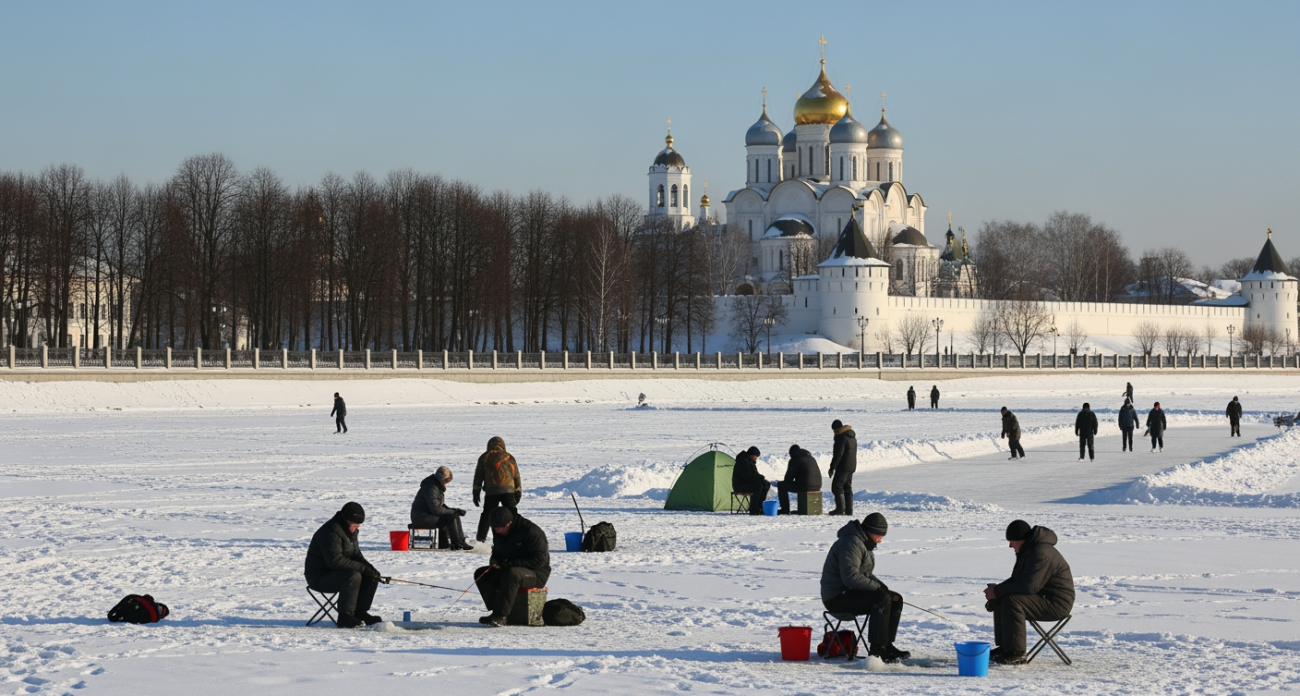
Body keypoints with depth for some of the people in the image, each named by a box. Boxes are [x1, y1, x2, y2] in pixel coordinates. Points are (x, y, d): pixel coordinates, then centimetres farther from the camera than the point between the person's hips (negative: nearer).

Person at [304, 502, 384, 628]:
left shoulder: (350, 531, 9)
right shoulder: (331, 531, -23)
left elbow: (356, 555, 15)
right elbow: (335, 561, -30)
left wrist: (370, 569, -5)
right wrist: (362, 568, -27)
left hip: (337, 572, 10)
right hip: (319, 577, -10)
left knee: (371, 577, -4)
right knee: (354, 576, -33)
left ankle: (359, 612, 0)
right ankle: (345, 617, -28)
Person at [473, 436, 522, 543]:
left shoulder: (484, 457, 10)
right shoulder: (509, 457, 12)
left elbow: (478, 476, 8)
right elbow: (516, 475, 12)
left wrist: (476, 493, 11)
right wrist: (518, 493, 16)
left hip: (490, 491, 0)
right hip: (508, 490, 0)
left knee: (486, 514, 10)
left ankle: (480, 538, 7)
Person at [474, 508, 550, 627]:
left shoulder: (531, 531, -20)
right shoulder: (498, 532, 4)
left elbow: (539, 559, -24)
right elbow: (497, 551, 20)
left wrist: (510, 563, -26)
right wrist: (494, 561, -6)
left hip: (537, 573, -8)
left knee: (512, 574, -40)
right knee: (480, 574, -7)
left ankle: (500, 615, -39)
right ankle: (496, 610, -17)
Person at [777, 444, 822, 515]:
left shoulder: (795, 459, -2)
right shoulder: (811, 458, 22)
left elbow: (789, 477, 0)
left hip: (805, 486, -8)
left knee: (781, 485, 9)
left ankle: (785, 510, 6)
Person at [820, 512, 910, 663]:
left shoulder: (865, 543, 17)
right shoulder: (852, 543, -19)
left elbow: (866, 575, 24)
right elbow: (851, 577, -28)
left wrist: (881, 585, 5)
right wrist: (877, 586, -21)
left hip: (850, 593, 11)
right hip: (837, 598, -11)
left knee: (896, 599, 2)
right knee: (882, 599, -27)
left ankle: (887, 645, 1)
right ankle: (876, 650, -24)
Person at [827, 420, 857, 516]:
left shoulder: (841, 437, -16)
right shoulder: (852, 437, 15)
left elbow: (838, 454, -20)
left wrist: (832, 468, -16)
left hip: (843, 467, -10)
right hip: (852, 466, 10)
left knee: (837, 487, -5)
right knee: (848, 488, 13)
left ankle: (840, 508, -9)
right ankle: (849, 510, 13)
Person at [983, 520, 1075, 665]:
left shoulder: (1041, 553, -24)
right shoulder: (1028, 550, 12)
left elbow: (1028, 586, -30)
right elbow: (1016, 580, 20)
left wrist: (998, 591, -20)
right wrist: (996, 590, 2)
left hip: (1056, 603, -11)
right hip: (1043, 597, 11)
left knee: (1012, 601, -28)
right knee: (1000, 600, 10)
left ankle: (1016, 654, -25)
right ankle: (1004, 646, 15)